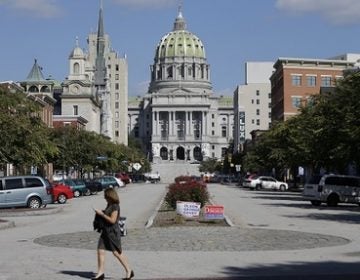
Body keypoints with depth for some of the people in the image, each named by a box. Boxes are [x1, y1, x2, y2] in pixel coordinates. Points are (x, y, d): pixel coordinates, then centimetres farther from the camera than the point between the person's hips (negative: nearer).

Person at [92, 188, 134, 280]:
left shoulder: (115, 206, -15)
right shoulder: (109, 205, 12)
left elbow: (112, 220, -20)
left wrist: (102, 214, -17)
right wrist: (100, 213, 7)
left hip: (113, 232, -9)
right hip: (105, 231, 9)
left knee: (117, 253, -2)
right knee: (100, 251, 2)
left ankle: (129, 271, 10)